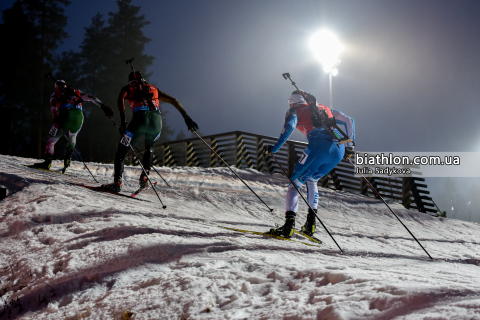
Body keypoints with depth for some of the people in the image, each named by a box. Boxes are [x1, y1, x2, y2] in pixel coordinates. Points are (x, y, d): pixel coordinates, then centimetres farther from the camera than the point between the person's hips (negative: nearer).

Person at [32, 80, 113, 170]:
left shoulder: (55, 93, 25)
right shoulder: (76, 92, 33)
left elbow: (53, 105, 4)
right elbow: (92, 98, 25)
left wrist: (55, 119, -11)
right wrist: (103, 106, 18)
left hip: (65, 115, -3)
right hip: (79, 116, 3)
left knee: (52, 138, 8)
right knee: (72, 137, 32)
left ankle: (47, 161, -10)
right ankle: (68, 156, 13)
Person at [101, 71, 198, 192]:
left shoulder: (128, 88, 26)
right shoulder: (154, 89, 35)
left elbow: (120, 99, 3)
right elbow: (173, 100, 29)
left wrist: (123, 120, -7)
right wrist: (186, 117, 24)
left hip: (140, 118, -3)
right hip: (157, 120, 3)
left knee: (121, 151, 7)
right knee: (149, 148, 32)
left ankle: (117, 182, -10)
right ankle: (144, 178, 16)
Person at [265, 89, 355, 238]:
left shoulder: (295, 110, 18)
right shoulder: (324, 109, 34)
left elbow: (289, 127, -4)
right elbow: (348, 120, 32)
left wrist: (275, 148, -4)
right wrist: (350, 145, 35)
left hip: (319, 146, -6)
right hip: (339, 150, 6)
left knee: (295, 183, 1)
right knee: (311, 180, 27)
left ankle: (289, 225, -17)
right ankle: (311, 224, 18)